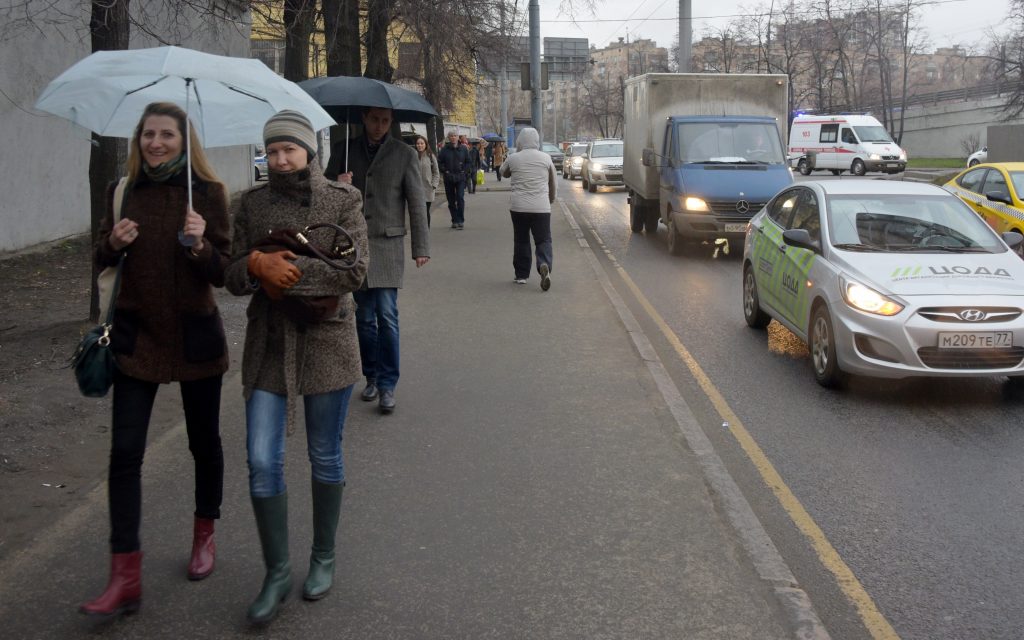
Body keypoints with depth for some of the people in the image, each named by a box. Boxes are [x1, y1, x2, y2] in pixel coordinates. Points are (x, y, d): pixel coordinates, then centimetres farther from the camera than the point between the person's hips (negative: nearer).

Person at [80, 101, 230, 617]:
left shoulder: (209, 193, -6)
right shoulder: (124, 192, 2)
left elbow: (223, 272, -7)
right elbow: (101, 260, 10)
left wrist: (200, 245, -26)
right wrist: (114, 243, -11)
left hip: (195, 336, -1)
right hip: (137, 334, 2)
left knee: (203, 441, 13)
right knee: (124, 452, -5)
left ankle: (205, 534, 37)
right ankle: (126, 577, 0)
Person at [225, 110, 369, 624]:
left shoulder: (342, 202, -3)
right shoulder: (249, 205, 5)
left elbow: (354, 273, -14)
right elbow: (232, 276, 1)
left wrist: (284, 272, -17)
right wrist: (258, 264, -21)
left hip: (328, 344, -2)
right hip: (268, 345, 2)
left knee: (325, 457, 11)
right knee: (262, 462, -3)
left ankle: (323, 558, 30)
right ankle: (276, 573, 13)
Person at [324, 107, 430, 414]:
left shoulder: (404, 154, 2)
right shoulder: (345, 152, 8)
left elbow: (416, 201, 1)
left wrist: (421, 247, -3)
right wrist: (337, 186, -11)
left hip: (387, 244, -3)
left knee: (387, 316, -7)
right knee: (364, 317, 9)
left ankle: (387, 385, -2)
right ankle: (372, 377, 22)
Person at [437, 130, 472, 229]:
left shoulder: (463, 149, 4)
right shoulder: (444, 150, 2)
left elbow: (468, 162, 10)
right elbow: (439, 162, 6)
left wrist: (463, 171, -2)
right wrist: (444, 171, -5)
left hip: (460, 178, -1)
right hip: (448, 178, 1)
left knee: (460, 198, -12)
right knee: (451, 201, 6)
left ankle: (461, 220, -8)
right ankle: (455, 221, 15)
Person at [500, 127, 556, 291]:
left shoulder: (513, 158, -1)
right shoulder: (546, 158, 3)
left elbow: (504, 172, 21)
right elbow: (552, 184, 12)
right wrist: (551, 199, 28)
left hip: (518, 206, 0)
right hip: (541, 207, 0)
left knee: (521, 240, 13)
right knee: (543, 240, 3)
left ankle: (521, 275, 17)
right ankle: (544, 265, -23)